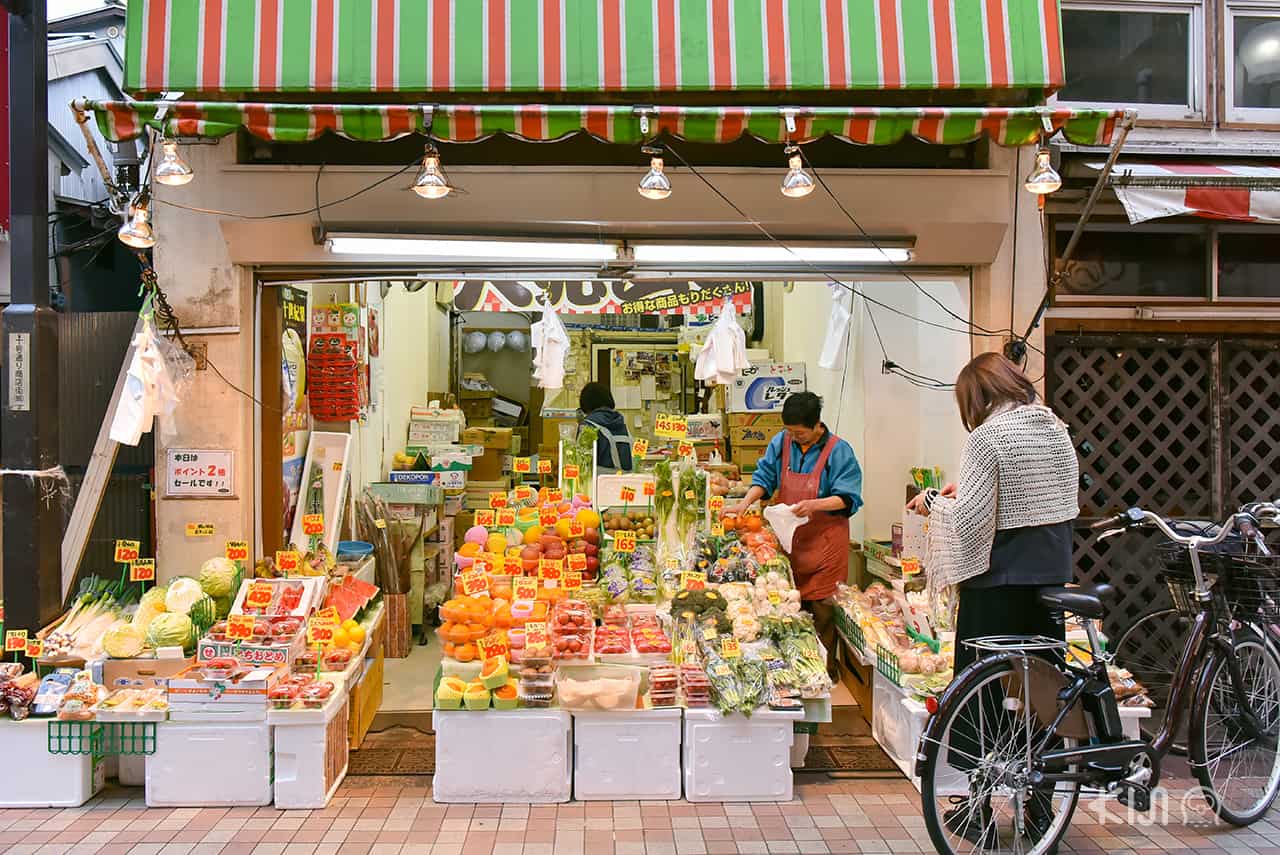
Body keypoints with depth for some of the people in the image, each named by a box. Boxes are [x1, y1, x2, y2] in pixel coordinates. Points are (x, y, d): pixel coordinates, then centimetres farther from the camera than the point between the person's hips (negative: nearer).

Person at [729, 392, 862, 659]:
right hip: (789, 540, 5)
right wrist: (746, 501, -6)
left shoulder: (838, 451, -11)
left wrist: (814, 505, -28)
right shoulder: (782, 442, 4)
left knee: (821, 611, -3)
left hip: (824, 544, -5)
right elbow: (765, 476, 11)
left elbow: (848, 499, -13)